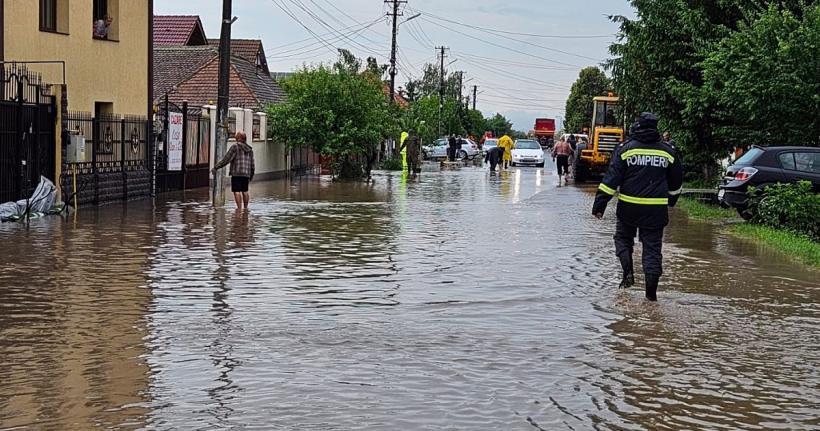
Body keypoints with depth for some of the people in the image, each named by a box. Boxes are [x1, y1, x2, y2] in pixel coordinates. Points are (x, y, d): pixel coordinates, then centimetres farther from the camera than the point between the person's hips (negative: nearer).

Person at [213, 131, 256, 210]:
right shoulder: (249, 149, 13)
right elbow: (252, 165, 15)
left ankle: (239, 208, -12)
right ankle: (245, 208, 21)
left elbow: (226, 159, -12)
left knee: (237, 191, -6)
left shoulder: (235, 147, -7)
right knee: (245, 191, 16)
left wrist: (216, 167, -8)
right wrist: (251, 175, 28)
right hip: (246, 174, 7)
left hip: (237, 173, -7)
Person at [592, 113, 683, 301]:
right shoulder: (667, 151, 5)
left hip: (629, 207, -1)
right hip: (656, 208, 2)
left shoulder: (626, 149, -4)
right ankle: (651, 291, 0)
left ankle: (628, 272, 3)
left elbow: (612, 178, -7)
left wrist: (599, 205, -4)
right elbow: (676, 181, 18)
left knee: (623, 238, 20)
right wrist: (671, 199, 36)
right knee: (652, 246, 5)